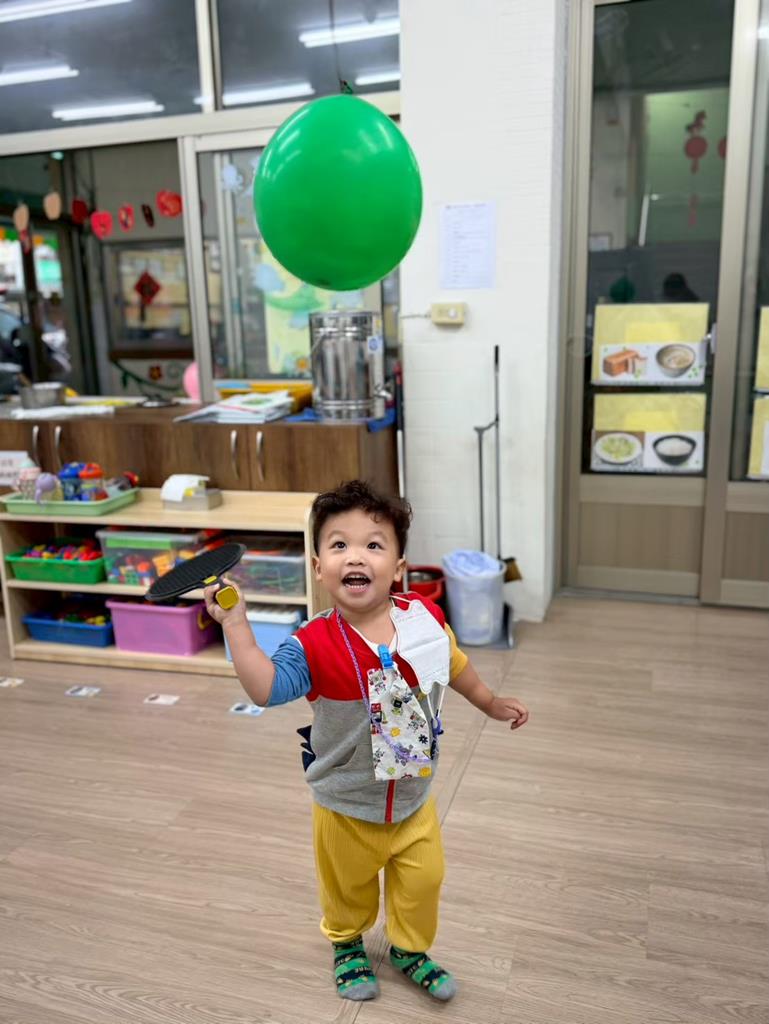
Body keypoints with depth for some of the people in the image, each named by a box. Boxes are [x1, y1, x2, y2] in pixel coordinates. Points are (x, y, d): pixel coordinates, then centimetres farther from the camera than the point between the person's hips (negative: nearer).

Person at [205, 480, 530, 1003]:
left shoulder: (425, 617, -17)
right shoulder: (315, 645, -27)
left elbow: (454, 663, 3)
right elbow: (265, 688, -38)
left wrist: (492, 702, 15)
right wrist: (235, 623, -43)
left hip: (414, 797, 3)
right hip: (346, 806, -2)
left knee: (424, 879, 20)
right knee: (349, 885, 22)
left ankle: (410, 948, 50)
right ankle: (347, 943, 55)